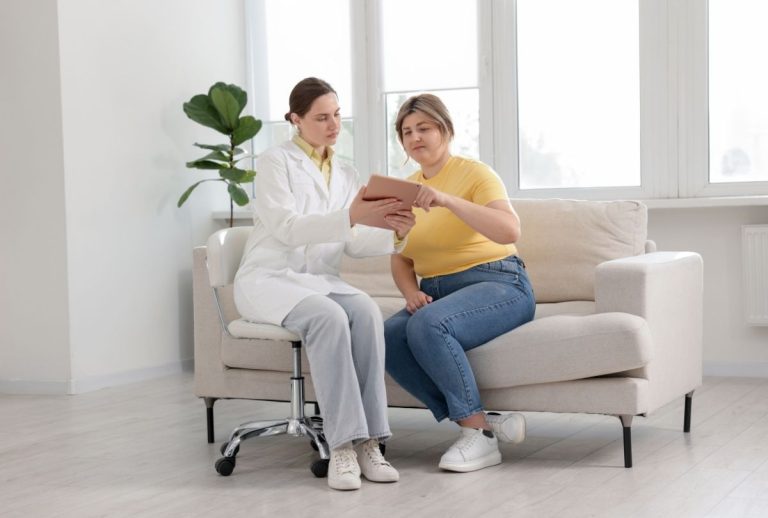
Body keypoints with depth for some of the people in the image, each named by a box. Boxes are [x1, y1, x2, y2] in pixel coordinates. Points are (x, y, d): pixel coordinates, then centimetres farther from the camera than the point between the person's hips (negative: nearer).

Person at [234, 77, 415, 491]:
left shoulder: (346, 175, 16)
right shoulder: (274, 162, -3)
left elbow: (352, 243, 5)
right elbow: (286, 228, -18)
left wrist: (394, 234, -16)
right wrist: (349, 216, -31)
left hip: (320, 281, 5)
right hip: (269, 279, -5)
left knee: (366, 312, -29)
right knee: (329, 318, -36)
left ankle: (368, 440, -31)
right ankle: (343, 445, -36)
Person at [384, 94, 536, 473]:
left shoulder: (475, 174, -6)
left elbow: (510, 231, -23)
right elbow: (400, 260, 14)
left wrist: (447, 200, -32)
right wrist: (411, 292, -9)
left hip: (497, 285, -6)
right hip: (437, 294, 6)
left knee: (427, 325, -35)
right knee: (388, 339, -25)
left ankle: (479, 435, -21)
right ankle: (485, 422, -20)